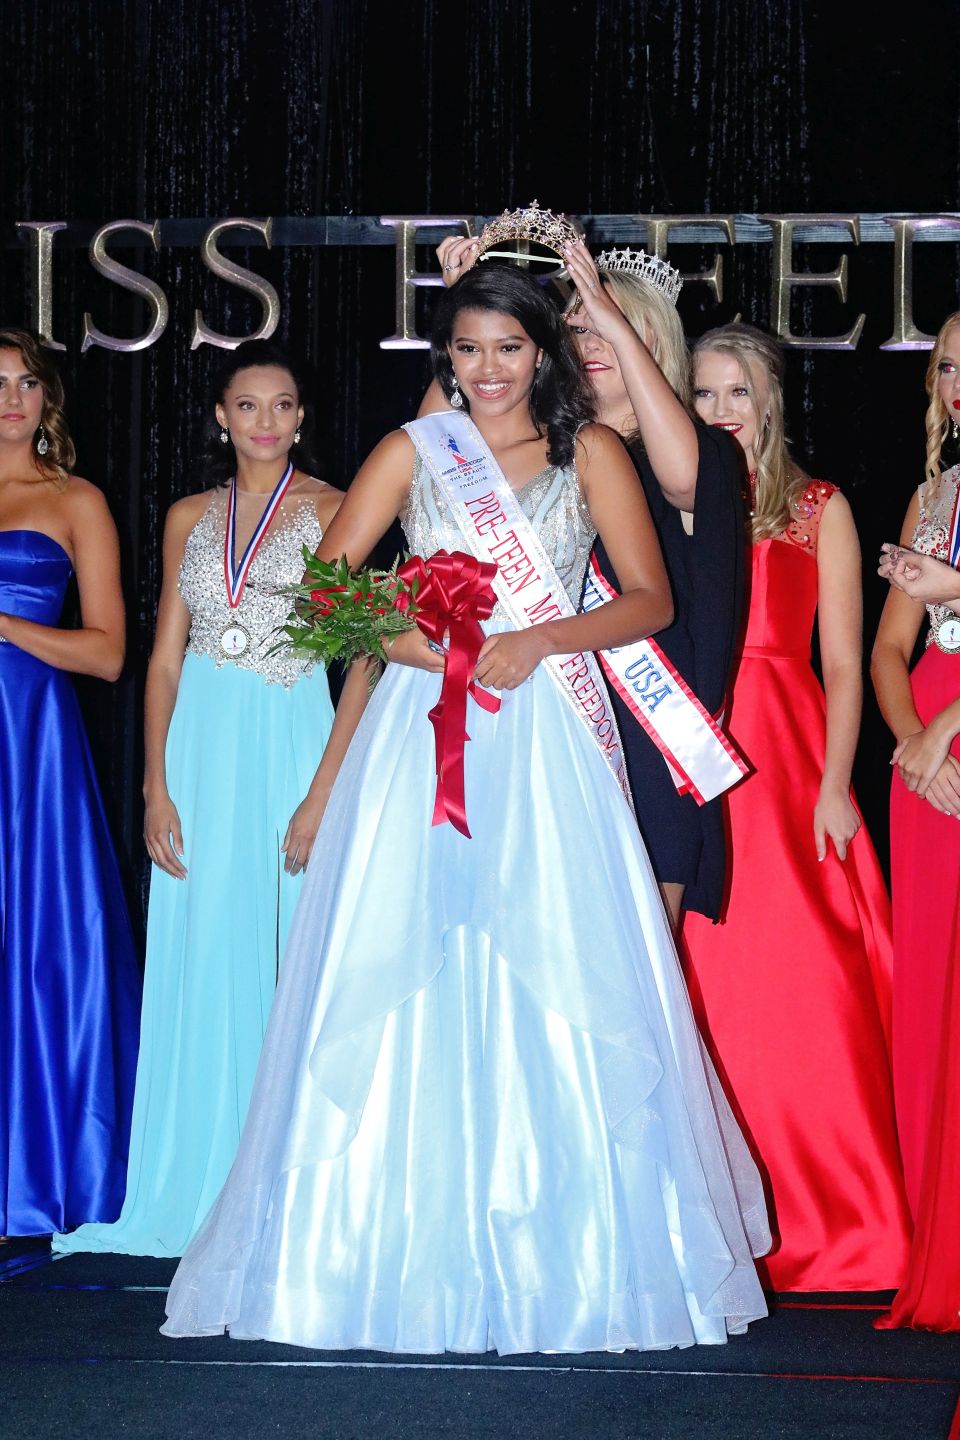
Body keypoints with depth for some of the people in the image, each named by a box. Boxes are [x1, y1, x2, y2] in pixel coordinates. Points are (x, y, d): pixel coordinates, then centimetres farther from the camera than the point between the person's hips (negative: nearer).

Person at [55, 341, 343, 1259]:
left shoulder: (331, 511, -1)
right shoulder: (190, 519, 11)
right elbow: (165, 657, 11)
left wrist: (323, 794, -14)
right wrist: (156, 788, 0)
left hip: (297, 744, -3)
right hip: (203, 747, 3)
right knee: (205, 963, 4)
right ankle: (205, 1190, 13)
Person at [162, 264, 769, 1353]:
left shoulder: (591, 453, 12)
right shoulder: (413, 450, 12)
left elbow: (649, 599, 5)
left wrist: (537, 642, -9)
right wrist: (433, 648, -10)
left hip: (547, 741, 0)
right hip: (424, 728, 1)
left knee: (560, 972, -7)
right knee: (405, 973, -6)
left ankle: (566, 1253, 1)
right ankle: (409, 1249, -1)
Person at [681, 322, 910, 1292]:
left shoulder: (819, 509, 8)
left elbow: (844, 663, 2)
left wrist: (833, 788, -7)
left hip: (785, 761, -2)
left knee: (806, 989, -7)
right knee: (709, 995, 1)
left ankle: (837, 1222, 3)